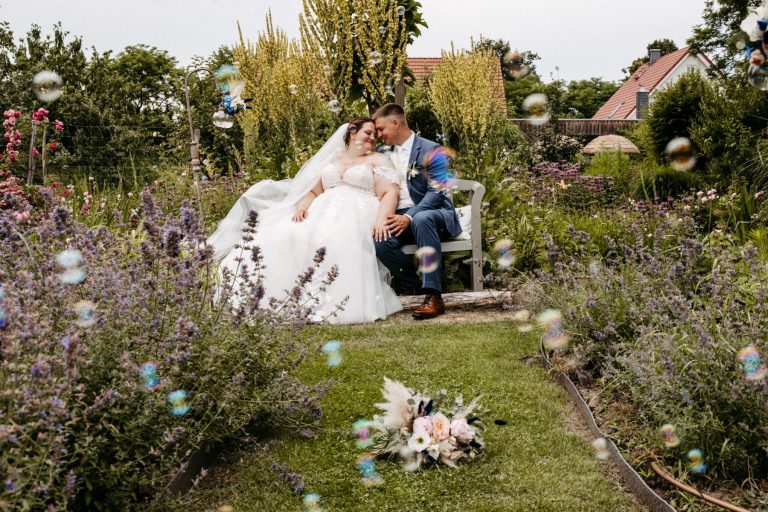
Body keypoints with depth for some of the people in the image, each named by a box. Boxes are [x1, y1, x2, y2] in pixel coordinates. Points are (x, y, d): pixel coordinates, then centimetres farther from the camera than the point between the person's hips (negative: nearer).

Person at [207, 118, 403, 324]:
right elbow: (313, 192, 23)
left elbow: (391, 192, 1)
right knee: (284, 235, -22)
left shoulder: (378, 160, 15)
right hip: (323, 213, 4)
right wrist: (302, 207, 0)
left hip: (357, 216, -4)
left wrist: (381, 220, -18)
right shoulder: (330, 160, 27)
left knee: (335, 240, -37)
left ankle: (330, 304, -38)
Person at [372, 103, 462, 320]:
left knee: (421, 220, -41)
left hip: (433, 214, -4)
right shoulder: (383, 153, 15)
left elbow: (436, 193, -13)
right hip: (399, 218, 4)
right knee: (379, 240, -29)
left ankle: (433, 296, -39)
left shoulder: (431, 151, -4)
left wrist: (409, 217, -26)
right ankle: (410, 285, -4)